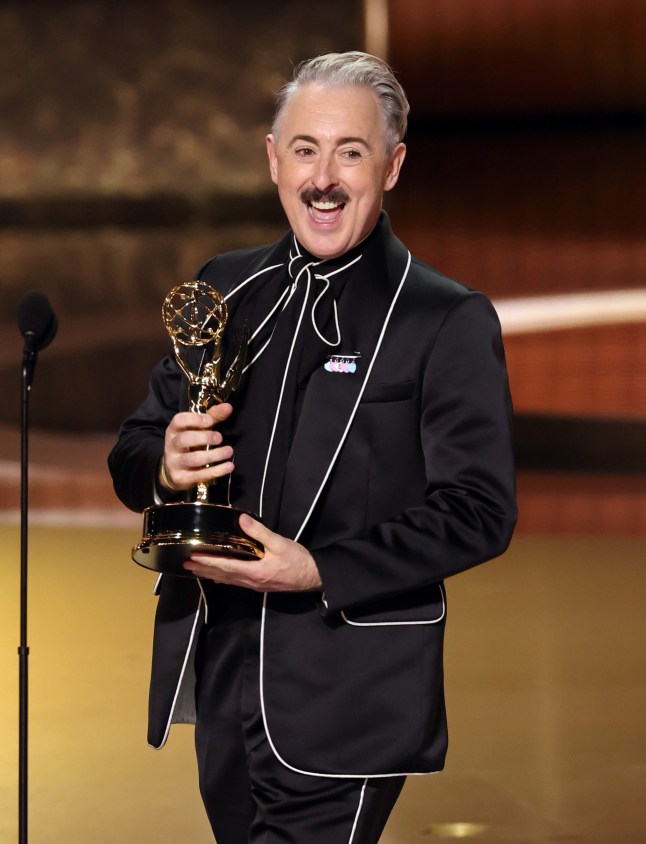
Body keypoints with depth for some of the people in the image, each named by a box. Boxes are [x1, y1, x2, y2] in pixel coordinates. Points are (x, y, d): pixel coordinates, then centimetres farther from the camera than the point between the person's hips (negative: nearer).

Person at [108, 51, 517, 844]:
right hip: (216, 683, 5)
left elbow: (479, 512, -11)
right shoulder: (226, 288, 10)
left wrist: (320, 570, -20)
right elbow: (132, 454, 15)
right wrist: (164, 467, -10)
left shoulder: (449, 321, -7)